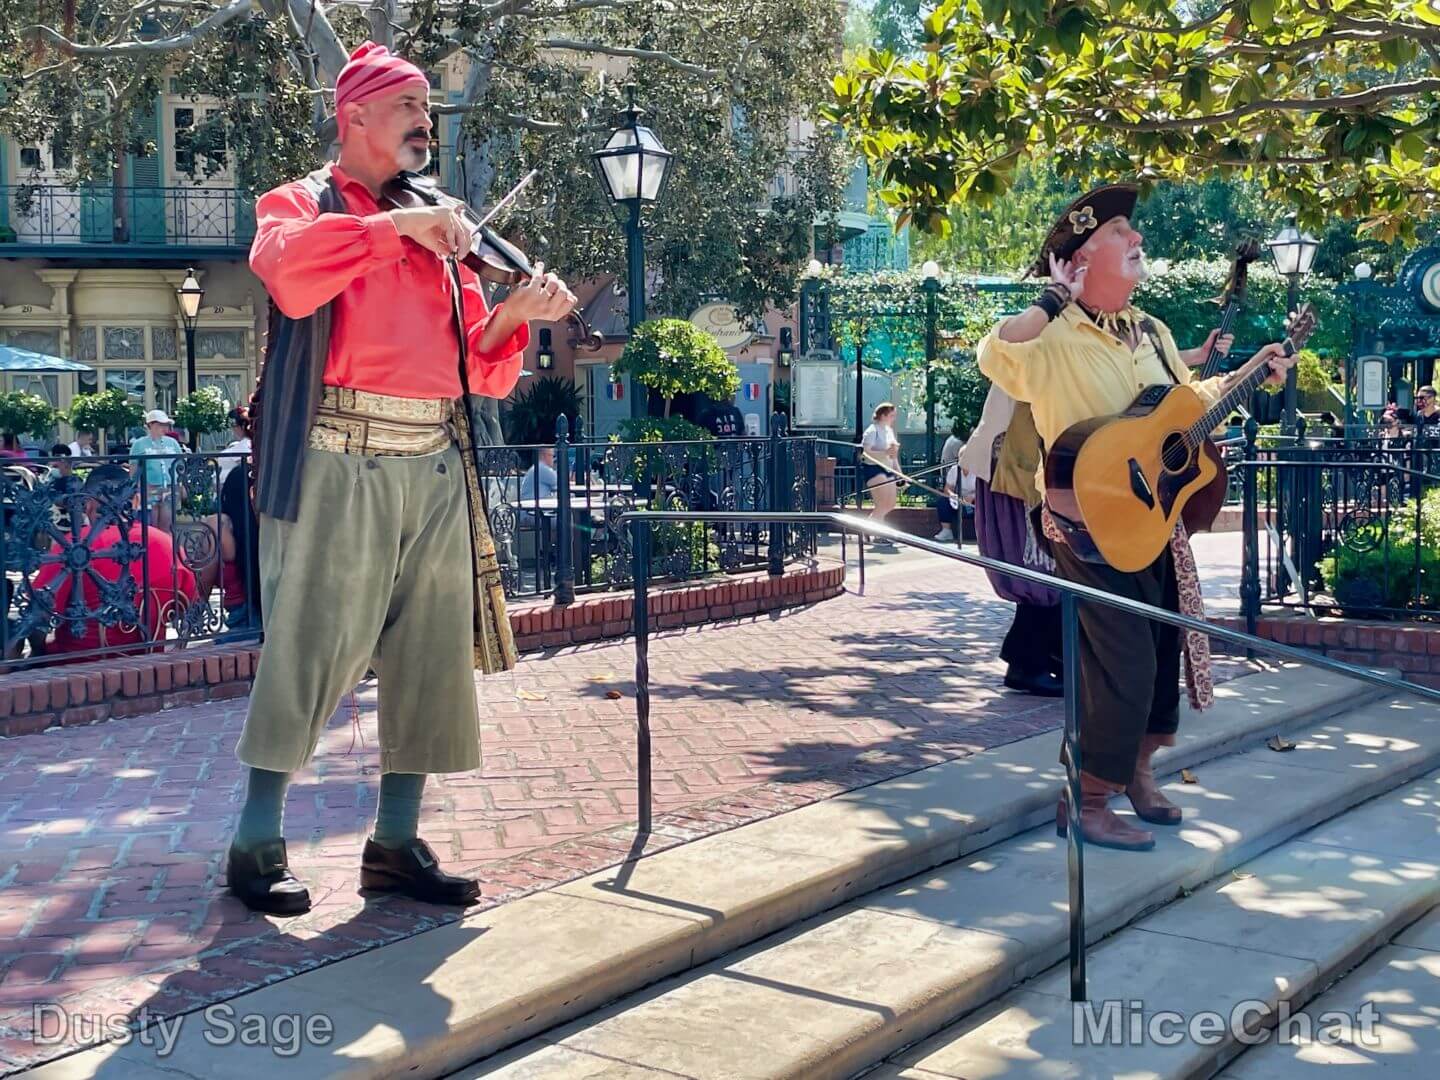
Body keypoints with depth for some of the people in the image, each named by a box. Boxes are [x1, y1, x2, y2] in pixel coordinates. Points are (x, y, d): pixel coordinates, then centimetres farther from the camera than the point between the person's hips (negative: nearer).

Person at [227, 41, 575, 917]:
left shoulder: (441, 232, 22)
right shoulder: (301, 204, 7)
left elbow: (479, 367, 15)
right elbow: (290, 273, -19)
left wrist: (514, 313, -3)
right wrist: (397, 224, -16)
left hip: (436, 464, 6)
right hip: (340, 459, -6)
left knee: (431, 655, 6)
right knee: (313, 645, -5)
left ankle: (396, 842, 16)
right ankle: (258, 843, 7)